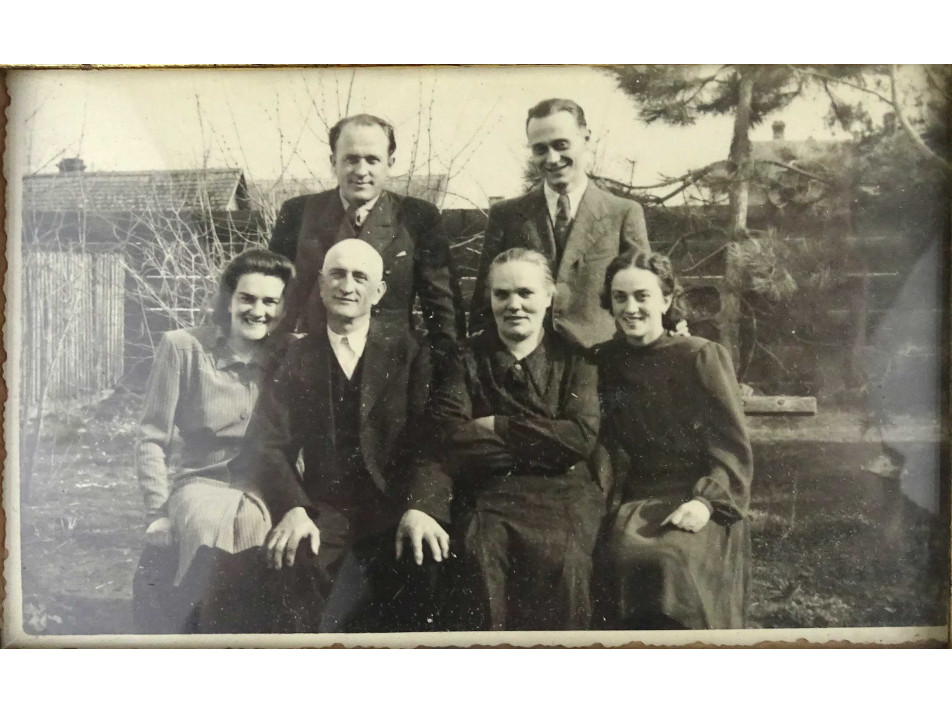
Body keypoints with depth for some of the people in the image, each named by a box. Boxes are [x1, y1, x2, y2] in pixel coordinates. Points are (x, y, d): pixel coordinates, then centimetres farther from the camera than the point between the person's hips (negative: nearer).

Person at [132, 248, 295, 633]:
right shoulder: (183, 347, 2)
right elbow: (151, 440, 3)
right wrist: (160, 515, -7)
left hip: (263, 493, 2)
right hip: (198, 484, -1)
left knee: (253, 520, -33)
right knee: (209, 523, -35)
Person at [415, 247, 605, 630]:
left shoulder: (573, 358, 11)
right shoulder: (466, 360, 10)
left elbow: (581, 437, -4)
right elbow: (450, 440, -6)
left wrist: (498, 427, -3)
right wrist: (544, 443, -4)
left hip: (562, 488, 0)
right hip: (489, 491, 0)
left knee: (560, 554, -30)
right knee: (481, 550, -31)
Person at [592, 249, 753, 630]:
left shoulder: (702, 356, -1)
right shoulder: (606, 362, 10)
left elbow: (734, 449, -2)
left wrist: (707, 501, -17)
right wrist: (615, 503, -1)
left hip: (697, 502, -3)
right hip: (639, 502, 3)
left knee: (668, 563, -30)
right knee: (622, 560, -26)